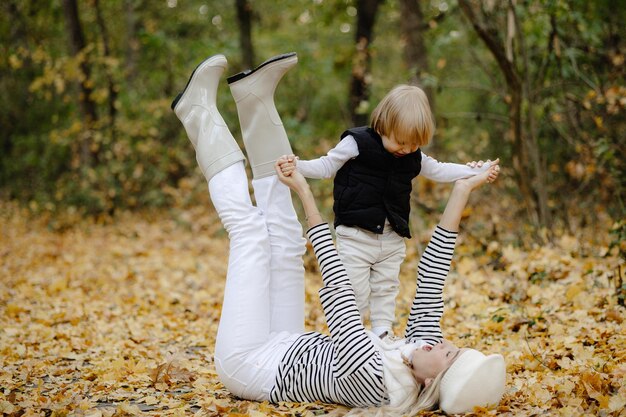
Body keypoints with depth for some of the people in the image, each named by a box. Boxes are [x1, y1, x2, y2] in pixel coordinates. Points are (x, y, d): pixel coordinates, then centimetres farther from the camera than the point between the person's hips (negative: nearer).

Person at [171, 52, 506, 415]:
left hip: (249, 362, -7)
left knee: (249, 228, -7)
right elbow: (433, 276, -10)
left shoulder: (372, 381, -38)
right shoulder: (421, 367, -17)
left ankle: (201, 113, 9)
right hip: (283, 351, 7)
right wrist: (461, 192, -12)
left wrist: (305, 194, -28)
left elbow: (338, 288, -35)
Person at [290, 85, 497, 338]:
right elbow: (326, 167, -5)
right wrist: (297, 167, -20)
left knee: (386, 289, 13)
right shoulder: (357, 144, -12)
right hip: (356, 234, -5)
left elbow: (438, 171, 19)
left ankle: (383, 335, 23)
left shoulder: (414, 157, 3)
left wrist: (472, 171, 15)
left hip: (392, 238, 5)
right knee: (355, 291, -4)